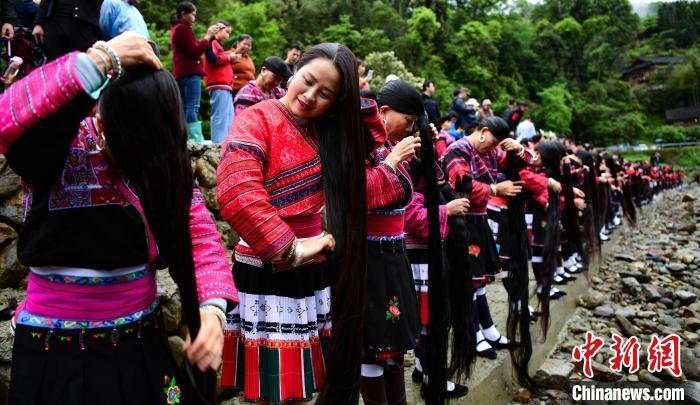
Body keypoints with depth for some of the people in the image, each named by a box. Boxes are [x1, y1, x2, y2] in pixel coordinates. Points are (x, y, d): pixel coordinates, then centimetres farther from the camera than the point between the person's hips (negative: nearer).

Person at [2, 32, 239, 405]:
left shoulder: (165, 166, -4)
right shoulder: (58, 147, -17)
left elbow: (200, 233, -6)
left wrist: (212, 307, -23)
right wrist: (102, 59, -36)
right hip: (58, 350, -3)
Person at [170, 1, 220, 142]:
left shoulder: (177, 29, 24)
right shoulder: (183, 29, -8)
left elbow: (193, 48, 20)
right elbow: (195, 51, -15)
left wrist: (210, 36, 12)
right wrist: (208, 36, -6)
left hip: (181, 74, 10)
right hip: (190, 73, -10)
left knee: (184, 108, 7)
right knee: (193, 107, -16)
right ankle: (196, 139, -23)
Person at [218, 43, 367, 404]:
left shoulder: (322, 130, 12)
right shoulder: (257, 119, -11)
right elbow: (236, 194, -26)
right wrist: (290, 249, -22)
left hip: (312, 274, 7)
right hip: (268, 276, -6)